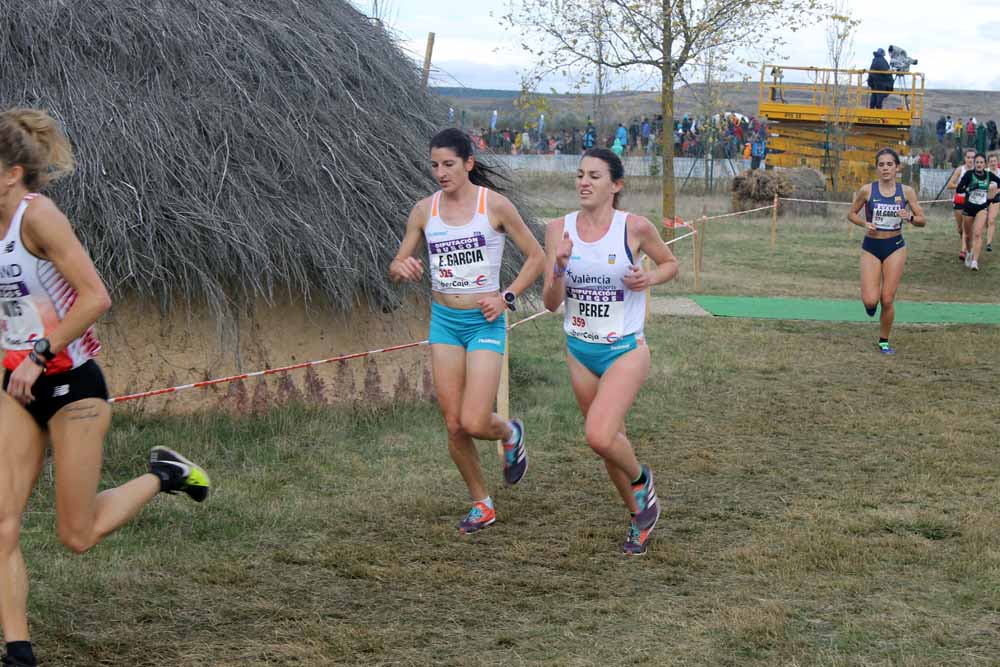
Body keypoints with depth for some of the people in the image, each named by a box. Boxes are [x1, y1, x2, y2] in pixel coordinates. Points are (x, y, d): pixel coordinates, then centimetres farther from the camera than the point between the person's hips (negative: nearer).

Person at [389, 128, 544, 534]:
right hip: (443, 321, 4)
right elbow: (396, 268, 8)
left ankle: (511, 434, 22)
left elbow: (536, 257, 1)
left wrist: (508, 297, -10)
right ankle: (481, 505, 21)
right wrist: (401, 268, -15)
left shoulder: (494, 205, -7)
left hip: (484, 322, -4)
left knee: (474, 423, -14)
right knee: (453, 425, 3)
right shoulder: (424, 210, 2)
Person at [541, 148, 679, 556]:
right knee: (610, 439, 14)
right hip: (580, 352, 4)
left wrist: (649, 278, -13)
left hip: (625, 350, -4)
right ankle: (640, 516, 35)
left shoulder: (635, 228, -10)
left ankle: (640, 479, 11)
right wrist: (560, 268, -23)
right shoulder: (559, 229, -3)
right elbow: (551, 303, -4)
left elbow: (670, 264, 8)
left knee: (599, 437, -21)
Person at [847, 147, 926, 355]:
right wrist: (865, 223, -13)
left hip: (895, 247, 1)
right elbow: (851, 214, 6)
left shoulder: (906, 191, -4)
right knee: (870, 301, -11)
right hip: (871, 247, -1)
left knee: (887, 300, 0)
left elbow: (923, 220, 3)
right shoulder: (867, 190, -7)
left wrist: (910, 217, -19)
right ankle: (871, 303, 28)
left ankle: (884, 341, 19)